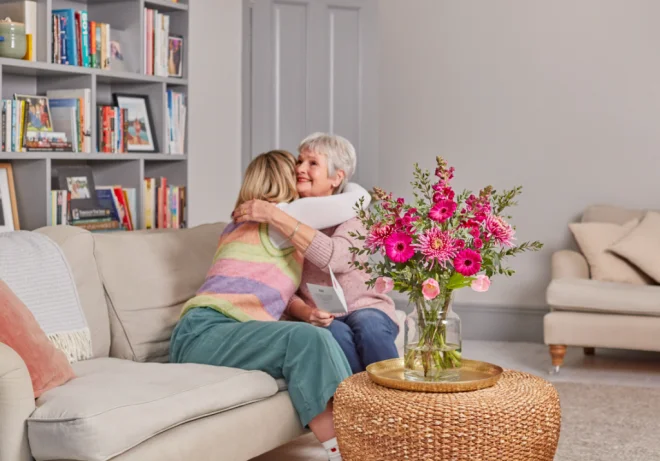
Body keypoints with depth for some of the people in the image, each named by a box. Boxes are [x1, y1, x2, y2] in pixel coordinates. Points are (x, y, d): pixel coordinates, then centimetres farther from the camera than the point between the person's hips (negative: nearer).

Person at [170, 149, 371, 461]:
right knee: (307, 339, -29)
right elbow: (357, 201, 3)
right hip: (205, 333, -9)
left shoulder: (246, 223, 29)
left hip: (206, 338, 9)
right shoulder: (281, 213, 2)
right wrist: (349, 186, 25)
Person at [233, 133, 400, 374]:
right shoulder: (289, 217, 1)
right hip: (323, 320, 1)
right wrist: (305, 312, -23)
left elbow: (335, 257, -31)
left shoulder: (352, 214, -8)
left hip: (367, 311, -1)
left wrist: (274, 216, -33)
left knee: (366, 323, -35)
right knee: (335, 332, -32)